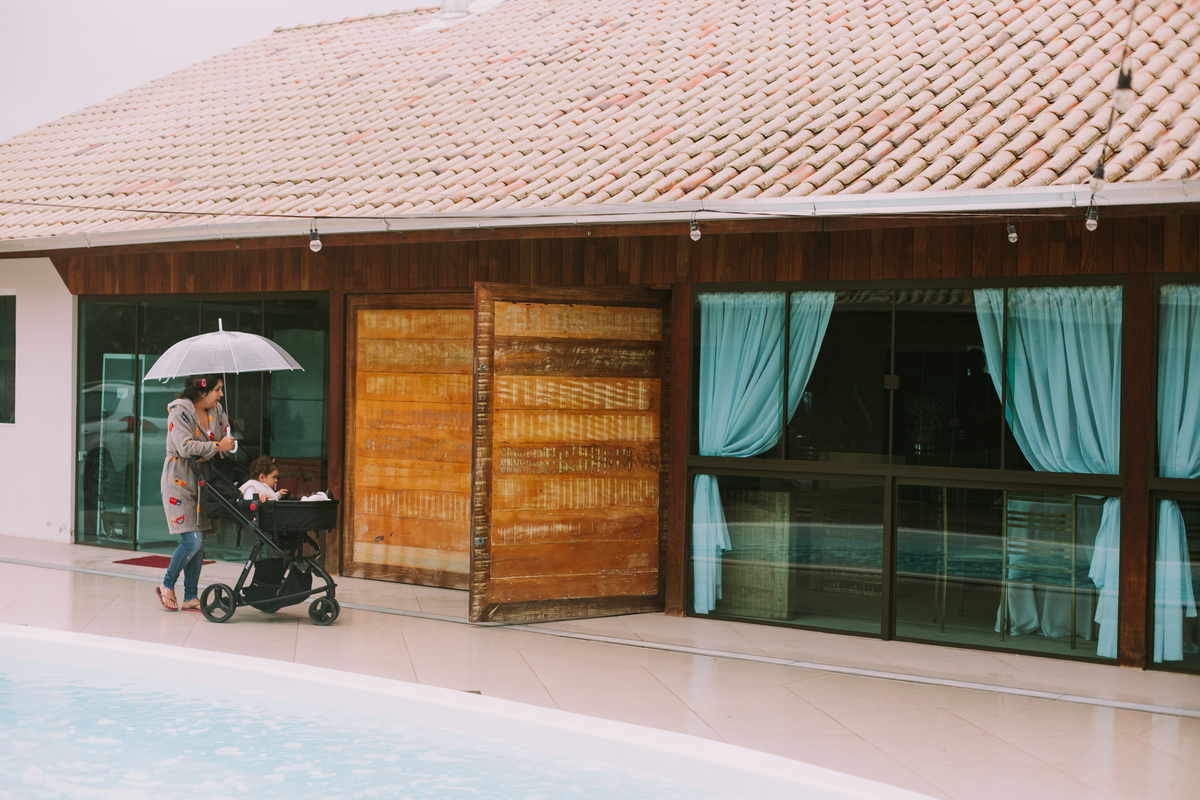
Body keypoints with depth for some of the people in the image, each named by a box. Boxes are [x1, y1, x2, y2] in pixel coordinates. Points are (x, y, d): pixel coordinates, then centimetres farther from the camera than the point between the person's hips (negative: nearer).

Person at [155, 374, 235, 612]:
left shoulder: (217, 410, 8)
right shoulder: (179, 411, -13)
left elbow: (226, 436, 16)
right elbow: (185, 447, -23)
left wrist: (209, 455, -3)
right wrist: (217, 446, -17)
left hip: (203, 483, 7)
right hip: (179, 483, -7)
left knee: (199, 542, 6)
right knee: (192, 540, -13)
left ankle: (190, 597, 13)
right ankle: (167, 586, 6)